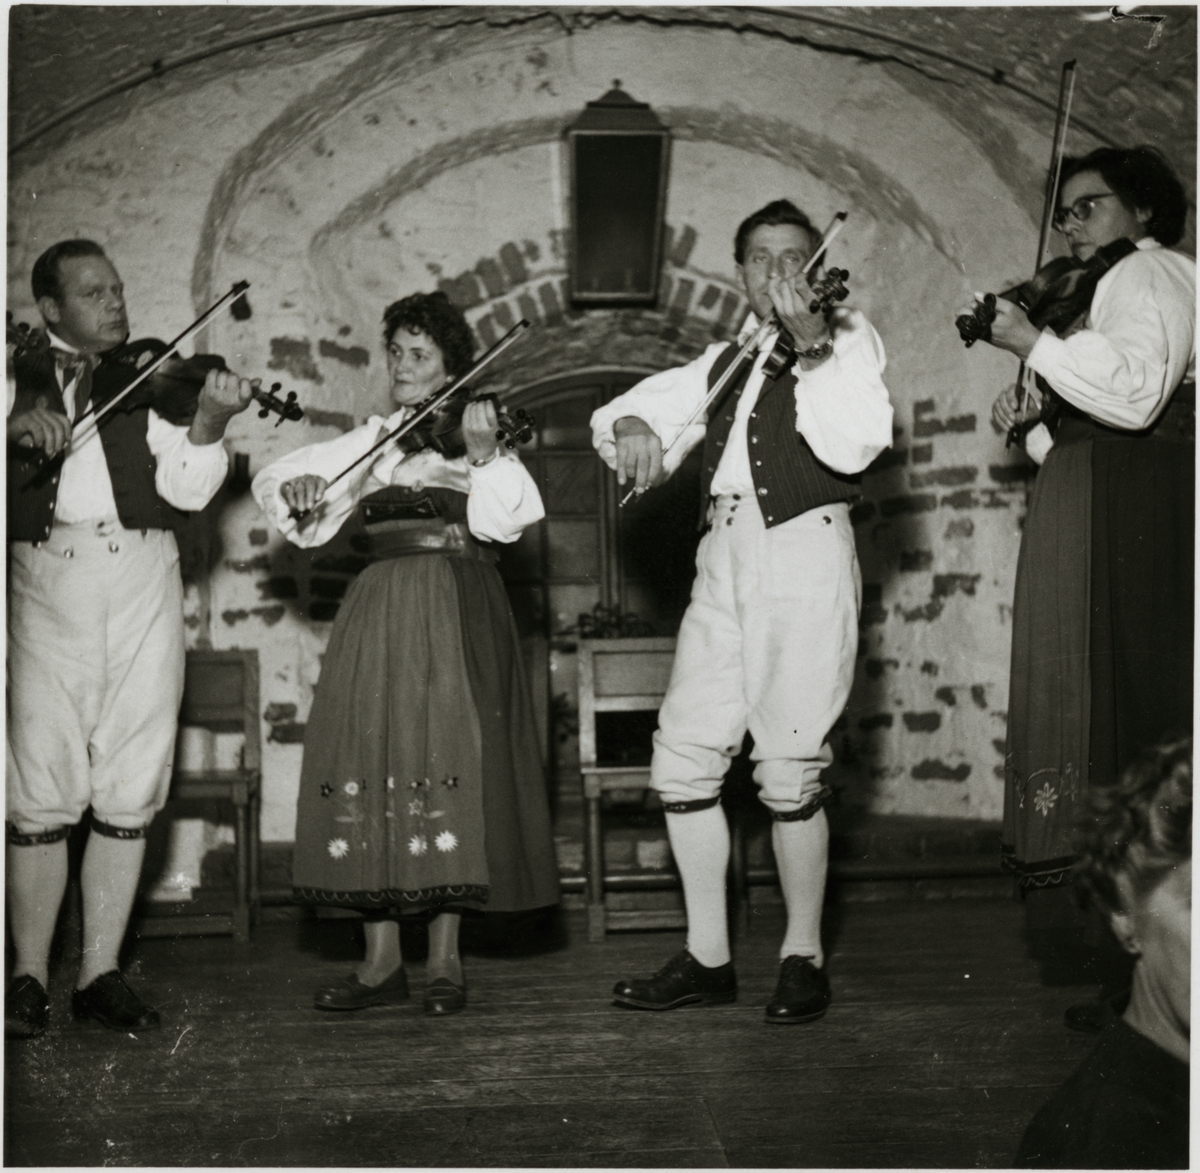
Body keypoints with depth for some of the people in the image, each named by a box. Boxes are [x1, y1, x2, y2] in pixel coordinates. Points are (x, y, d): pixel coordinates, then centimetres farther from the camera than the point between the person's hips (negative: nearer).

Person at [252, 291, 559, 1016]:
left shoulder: (477, 431, 7)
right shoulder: (373, 440, 17)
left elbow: (503, 520, -9)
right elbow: (273, 481, 14)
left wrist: (483, 454, -23)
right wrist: (298, 486, -8)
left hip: (457, 615, -3)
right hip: (380, 617, 4)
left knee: (449, 765, -9)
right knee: (370, 763, -3)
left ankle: (446, 957, 2)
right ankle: (382, 959, 6)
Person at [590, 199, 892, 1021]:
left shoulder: (848, 336, 7)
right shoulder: (727, 359, 23)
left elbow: (854, 444, -10)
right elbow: (626, 412, 19)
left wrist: (812, 342, -14)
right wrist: (632, 426, -4)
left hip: (805, 556, -6)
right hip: (724, 559, 6)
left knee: (790, 769, -7)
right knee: (683, 759, 2)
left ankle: (805, 959, 9)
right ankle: (708, 959, 12)